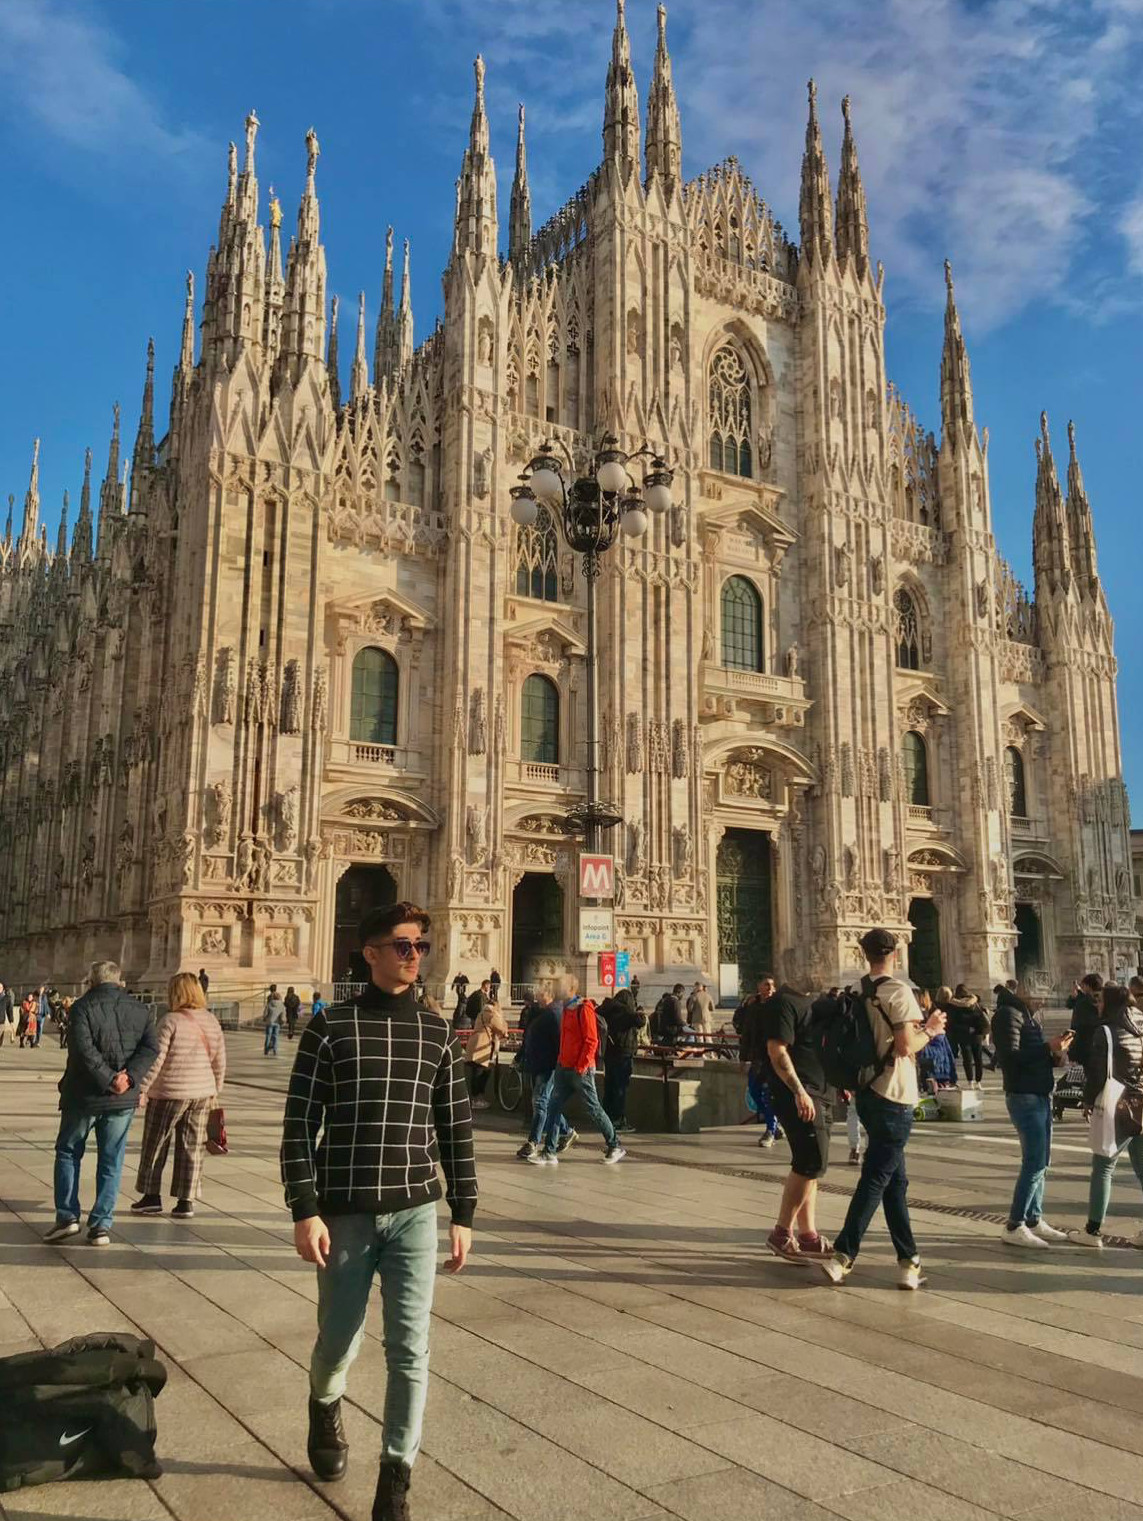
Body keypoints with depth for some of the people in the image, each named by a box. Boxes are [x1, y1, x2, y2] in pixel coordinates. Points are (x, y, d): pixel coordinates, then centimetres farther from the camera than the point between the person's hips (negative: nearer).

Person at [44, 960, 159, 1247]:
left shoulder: (82, 1007, -5)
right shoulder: (140, 1011, 6)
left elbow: (84, 1048, -19)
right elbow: (151, 1048, -6)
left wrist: (109, 1079, -16)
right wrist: (130, 1076, -14)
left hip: (84, 1095, -3)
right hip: (124, 1099, 3)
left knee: (67, 1153, 16)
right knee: (111, 1162, 9)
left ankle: (67, 1216, 9)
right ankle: (101, 1225, 7)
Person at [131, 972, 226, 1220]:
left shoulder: (170, 1021, -12)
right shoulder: (211, 1021, 5)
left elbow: (156, 1059, -15)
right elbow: (220, 1061, 9)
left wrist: (142, 1089, -9)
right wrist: (215, 1090, 19)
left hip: (169, 1092, -5)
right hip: (202, 1093, 5)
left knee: (155, 1144, 12)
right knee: (191, 1148, 9)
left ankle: (152, 1196, 19)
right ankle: (186, 1202, 9)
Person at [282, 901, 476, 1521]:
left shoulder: (436, 1033, 4)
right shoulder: (331, 1026, -4)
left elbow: (456, 1129, 7)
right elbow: (300, 1123, -5)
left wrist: (463, 1215, 5)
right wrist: (305, 1211, -11)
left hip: (415, 1212, 2)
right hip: (345, 1212, -1)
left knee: (409, 1350, -1)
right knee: (339, 1342, 13)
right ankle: (325, 1406, 46)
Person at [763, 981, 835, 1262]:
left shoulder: (806, 1002, 19)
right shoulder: (783, 1003, -12)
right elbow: (777, 1051, -20)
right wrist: (799, 1091, -25)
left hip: (818, 1094, 10)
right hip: (799, 1095, -10)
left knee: (808, 1164, 11)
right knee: (812, 1162, -12)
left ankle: (807, 1234, 17)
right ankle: (782, 1234, -4)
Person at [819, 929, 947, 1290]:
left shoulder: (858, 992, 9)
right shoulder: (899, 991, -14)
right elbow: (905, 1047, -21)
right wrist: (930, 1030, -3)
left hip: (868, 1093, 8)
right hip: (893, 1097, -8)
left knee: (895, 1180, 12)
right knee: (876, 1179, -4)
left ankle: (909, 1262, 16)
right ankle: (842, 1255, -5)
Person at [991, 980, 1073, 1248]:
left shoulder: (1030, 1013, 15)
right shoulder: (1008, 1013, -13)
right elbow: (1010, 1057, -21)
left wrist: (1056, 1051, -2)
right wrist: (1048, 1048, -20)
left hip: (1041, 1095, 9)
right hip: (1024, 1096, -9)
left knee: (1040, 1162, 13)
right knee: (1035, 1162, -8)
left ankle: (1034, 1220, 21)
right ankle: (1014, 1227, -2)